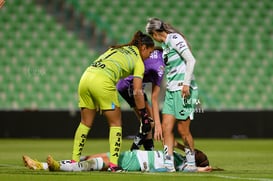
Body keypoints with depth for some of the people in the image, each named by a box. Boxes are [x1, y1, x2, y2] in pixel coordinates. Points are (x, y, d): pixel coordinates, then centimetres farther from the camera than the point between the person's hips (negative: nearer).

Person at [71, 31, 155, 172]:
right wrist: (144, 117, 7)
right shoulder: (138, 61, 10)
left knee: (85, 123, 17)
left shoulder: (117, 48, 29)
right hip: (103, 82, -6)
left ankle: (74, 161, 17)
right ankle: (113, 164, 1)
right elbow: (137, 92, 2)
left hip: (86, 77, 6)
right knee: (115, 123, 8)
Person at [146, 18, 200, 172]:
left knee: (183, 129, -4)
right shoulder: (165, 44, 18)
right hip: (171, 90, 9)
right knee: (166, 127, -1)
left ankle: (191, 163, 10)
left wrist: (186, 84, -21)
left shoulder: (174, 39, -9)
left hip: (183, 89, -9)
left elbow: (191, 60, -16)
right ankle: (169, 164, -3)